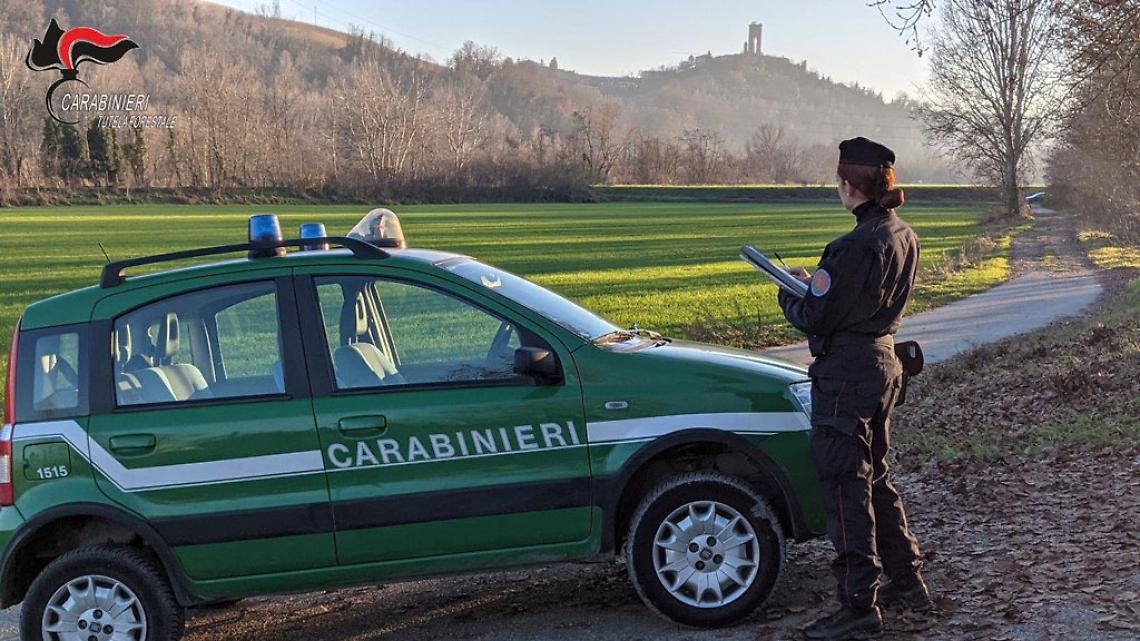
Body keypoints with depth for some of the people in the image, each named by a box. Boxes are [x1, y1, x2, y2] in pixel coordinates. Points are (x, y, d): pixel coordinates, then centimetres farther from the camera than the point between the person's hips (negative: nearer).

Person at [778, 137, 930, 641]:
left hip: (846, 373, -9)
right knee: (875, 478, 21)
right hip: (884, 362, 10)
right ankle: (906, 582, 31)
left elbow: (813, 318, -17)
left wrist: (788, 292, 2)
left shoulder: (854, 247, -22)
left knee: (844, 486, -1)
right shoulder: (904, 237, 7)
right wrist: (813, 283, 11)